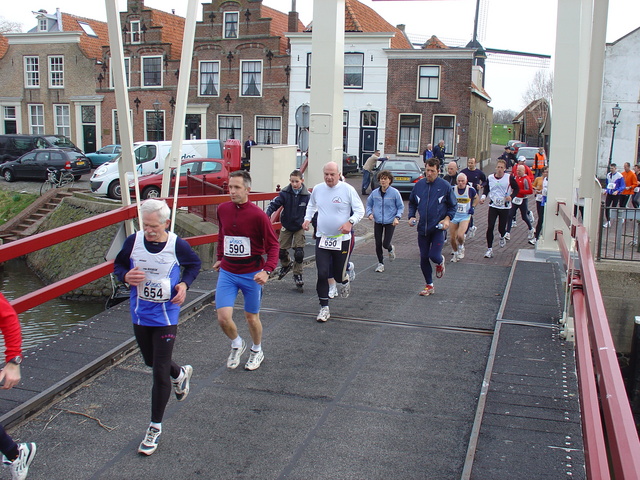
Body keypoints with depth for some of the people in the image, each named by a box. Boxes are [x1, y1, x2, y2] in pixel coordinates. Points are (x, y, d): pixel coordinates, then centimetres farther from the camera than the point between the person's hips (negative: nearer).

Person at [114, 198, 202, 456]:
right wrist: (126, 276, -18)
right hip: (140, 315, 4)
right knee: (151, 361, 24)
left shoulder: (178, 246, -15)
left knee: (159, 373, -1)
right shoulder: (133, 241, -11)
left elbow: (194, 265, 5)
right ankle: (180, 374, 58)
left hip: (166, 317, -4)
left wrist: (184, 284, -13)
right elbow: (118, 265, 5)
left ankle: (155, 428, 16)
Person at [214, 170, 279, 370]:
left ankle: (257, 351, 39)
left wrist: (267, 270, -23)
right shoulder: (222, 209, -2)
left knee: (251, 317, 12)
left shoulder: (258, 215, -16)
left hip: (251, 274, -3)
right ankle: (237, 345, 24)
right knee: (223, 317, -7)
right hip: (227, 272, 3)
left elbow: (273, 244, -11)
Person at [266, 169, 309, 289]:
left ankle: (297, 274, 13)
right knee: (281, 250, 5)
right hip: (286, 226, 2)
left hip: (299, 227, -1)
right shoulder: (285, 193, -10)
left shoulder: (307, 195, -11)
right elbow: (274, 204, -13)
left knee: (299, 252, -7)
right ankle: (286, 265, 38)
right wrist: (267, 215, -29)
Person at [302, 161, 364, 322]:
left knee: (339, 275, 8)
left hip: (342, 239, -2)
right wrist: (307, 219, 8)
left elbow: (360, 210, -6)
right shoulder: (317, 189, 3)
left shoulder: (348, 189, -9)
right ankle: (324, 308, 7)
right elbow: (311, 205, 23)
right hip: (322, 238, 2)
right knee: (322, 274, -5)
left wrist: (350, 222, -23)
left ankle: (345, 279, 47)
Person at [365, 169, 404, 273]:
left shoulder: (395, 193, -8)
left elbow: (401, 207, 0)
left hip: (390, 222, -3)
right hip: (377, 222, 3)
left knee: (385, 244, -6)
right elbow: (369, 204, 15)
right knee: (378, 244, 4)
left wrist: (397, 217, -14)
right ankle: (380, 263, 24)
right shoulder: (374, 193, 0)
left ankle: (391, 249, 32)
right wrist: (369, 213, -3)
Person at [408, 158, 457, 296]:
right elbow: (412, 203, 16)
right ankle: (429, 286, 22)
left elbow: (453, 205, 4)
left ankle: (440, 262, 27)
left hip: (438, 228, -3)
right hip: (423, 228, 3)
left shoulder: (445, 186, -4)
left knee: (434, 255, -13)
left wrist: (447, 218, -12)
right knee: (424, 258, 6)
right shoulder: (419, 185, 4)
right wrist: (411, 216, 0)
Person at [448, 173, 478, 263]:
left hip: (465, 216, -2)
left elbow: (476, 198, 14)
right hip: (453, 215, 2)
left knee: (460, 235, -21)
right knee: (452, 238, 4)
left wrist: (473, 207, 1)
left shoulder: (471, 190, -7)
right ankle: (455, 253, 30)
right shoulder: (452, 189, -6)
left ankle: (461, 247, 13)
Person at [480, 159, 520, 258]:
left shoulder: (509, 178, -5)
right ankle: (489, 249, 0)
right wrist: (483, 196, -1)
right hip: (493, 206, 1)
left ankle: (502, 237, 43)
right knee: (490, 228, -9)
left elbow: (516, 189, 4)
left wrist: (511, 196, -14)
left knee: (501, 228, 4)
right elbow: (486, 189, 17)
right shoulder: (490, 178, 3)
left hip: (505, 207, -1)